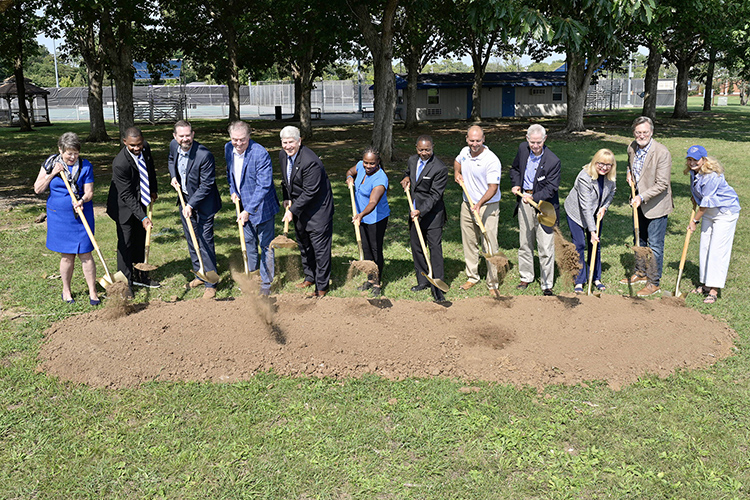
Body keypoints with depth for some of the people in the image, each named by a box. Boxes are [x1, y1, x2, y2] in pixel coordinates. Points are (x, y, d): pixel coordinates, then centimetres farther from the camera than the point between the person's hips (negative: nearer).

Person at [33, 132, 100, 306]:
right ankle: (66, 290, 26)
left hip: (81, 215, -1)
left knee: (85, 253, -1)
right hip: (59, 216, 1)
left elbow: (89, 191, -6)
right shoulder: (51, 164, -1)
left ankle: (93, 291, 10)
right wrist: (52, 174, -13)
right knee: (67, 255, 7)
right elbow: (37, 189, 0)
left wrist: (82, 200, -27)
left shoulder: (85, 166, -4)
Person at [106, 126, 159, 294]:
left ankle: (139, 275, 30)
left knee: (141, 240, 16)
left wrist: (153, 189, 15)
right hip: (125, 206, -7)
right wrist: (143, 217, -30)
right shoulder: (120, 164, -32)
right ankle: (126, 282, 8)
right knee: (125, 243, -3)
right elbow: (127, 195, -28)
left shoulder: (145, 148, -11)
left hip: (141, 201, 7)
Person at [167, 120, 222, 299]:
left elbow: (206, 185, -22)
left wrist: (191, 205, -26)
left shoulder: (204, 155, -26)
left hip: (203, 203, -7)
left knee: (205, 241, -7)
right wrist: (173, 176, 1)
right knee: (191, 239, 16)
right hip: (185, 199, 7)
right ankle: (199, 275, 33)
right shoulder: (174, 145, -5)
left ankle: (210, 284, 3)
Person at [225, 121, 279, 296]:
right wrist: (232, 190, 1)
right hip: (244, 205, 7)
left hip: (261, 206, -7)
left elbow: (263, 186, -28)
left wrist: (248, 210, -31)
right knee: (248, 242, 19)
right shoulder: (228, 149, -3)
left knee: (265, 245, 5)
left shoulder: (260, 154, -26)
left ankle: (266, 283, 18)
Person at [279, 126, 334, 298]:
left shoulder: (310, 161, -29)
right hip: (298, 207, 9)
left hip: (317, 209, -9)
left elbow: (309, 192, -26)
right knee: (303, 244, 21)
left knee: (320, 248, -1)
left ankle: (322, 286, 11)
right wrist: (286, 198, 6)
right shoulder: (283, 155, -1)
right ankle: (310, 277, 39)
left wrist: (292, 210, -23)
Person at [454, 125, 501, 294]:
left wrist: (479, 204, -36)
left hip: (488, 207, -6)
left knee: (490, 246, -5)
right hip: (467, 204, 6)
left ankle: (492, 283, 4)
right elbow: (457, 161, 28)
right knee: (469, 243, 13)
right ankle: (472, 277, 28)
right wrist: (457, 173, 8)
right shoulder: (464, 151, 2)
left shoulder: (492, 160, -19)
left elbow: (493, 187, -23)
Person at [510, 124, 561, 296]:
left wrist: (534, 197, -28)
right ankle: (526, 277, 32)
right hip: (524, 201, 5)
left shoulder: (553, 161, -19)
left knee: (546, 247, -2)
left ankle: (547, 285, 9)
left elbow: (551, 188, -16)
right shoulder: (522, 148, -1)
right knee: (524, 243, 16)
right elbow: (515, 168, 18)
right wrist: (516, 184, 3)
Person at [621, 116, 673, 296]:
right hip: (639, 202, 7)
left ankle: (654, 283, 10)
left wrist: (642, 197, -29)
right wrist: (629, 173, 4)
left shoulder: (662, 153, -22)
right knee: (639, 239, 20)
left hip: (656, 204, -7)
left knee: (655, 245, -1)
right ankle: (641, 273, 37)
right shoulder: (632, 148, 0)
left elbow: (662, 184, -23)